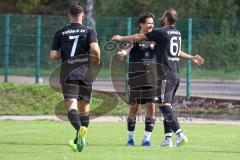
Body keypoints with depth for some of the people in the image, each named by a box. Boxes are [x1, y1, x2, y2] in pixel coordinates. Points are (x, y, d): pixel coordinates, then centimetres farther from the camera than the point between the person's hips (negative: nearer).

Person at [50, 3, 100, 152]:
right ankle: (79, 141, 18)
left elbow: (53, 55, 2)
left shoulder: (60, 33, 6)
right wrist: (97, 58, 5)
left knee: (71, 105, -13)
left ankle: (80, 129, -41)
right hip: (85, 71, 1)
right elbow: (95, 48, -15)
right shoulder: (89, 31, 2)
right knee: (84, 107, 14)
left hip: (67, 72, -1)